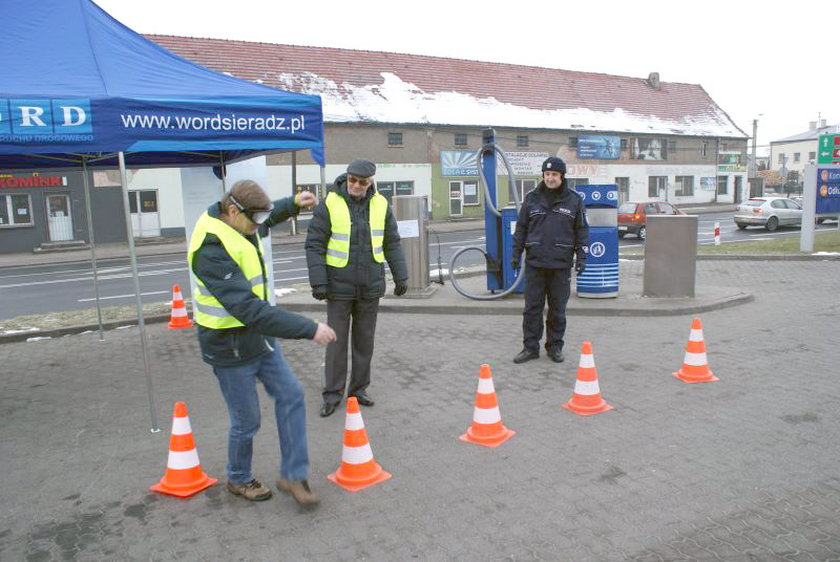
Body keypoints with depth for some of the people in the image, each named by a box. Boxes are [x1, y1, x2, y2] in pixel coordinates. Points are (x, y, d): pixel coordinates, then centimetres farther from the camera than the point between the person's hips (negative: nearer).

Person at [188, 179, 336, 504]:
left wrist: (293, 204, 4)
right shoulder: (212, 249, -30)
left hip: (259, 336, 8)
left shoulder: (238, 225, -1)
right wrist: (309, 329, -38)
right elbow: (249, 309, -37)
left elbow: (269, 220, 25)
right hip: (230, 347, -8)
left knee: (290, 395, 6)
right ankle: (239, 480, 34)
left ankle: (293, 475, 18)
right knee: (247, 422, 6)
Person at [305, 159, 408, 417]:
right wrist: (318, 281, -12)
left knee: (364, 340, 12)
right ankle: (333, 394, 17)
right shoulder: (329, 204, -8)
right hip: (339, 286, -3)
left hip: (370, 287, 3)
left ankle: (359, 388, 26)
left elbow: (392, 243, 10)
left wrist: (401, 275, 7)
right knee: (336, 341, 4)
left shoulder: (381, 204, 2)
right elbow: (314, 245, -8)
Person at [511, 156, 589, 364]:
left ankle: (555, 346, 21)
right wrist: (516, 253, 5)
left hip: (561, 264, -1)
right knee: (532, 307, 4)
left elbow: (582, 230, 6)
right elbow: (521, 227, 10)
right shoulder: (532, 197, 5)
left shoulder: (574, 199, 3)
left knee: (558, 309, 8)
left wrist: (581, 257, -1)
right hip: (535, 262, 1)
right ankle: (530, 347, 13)